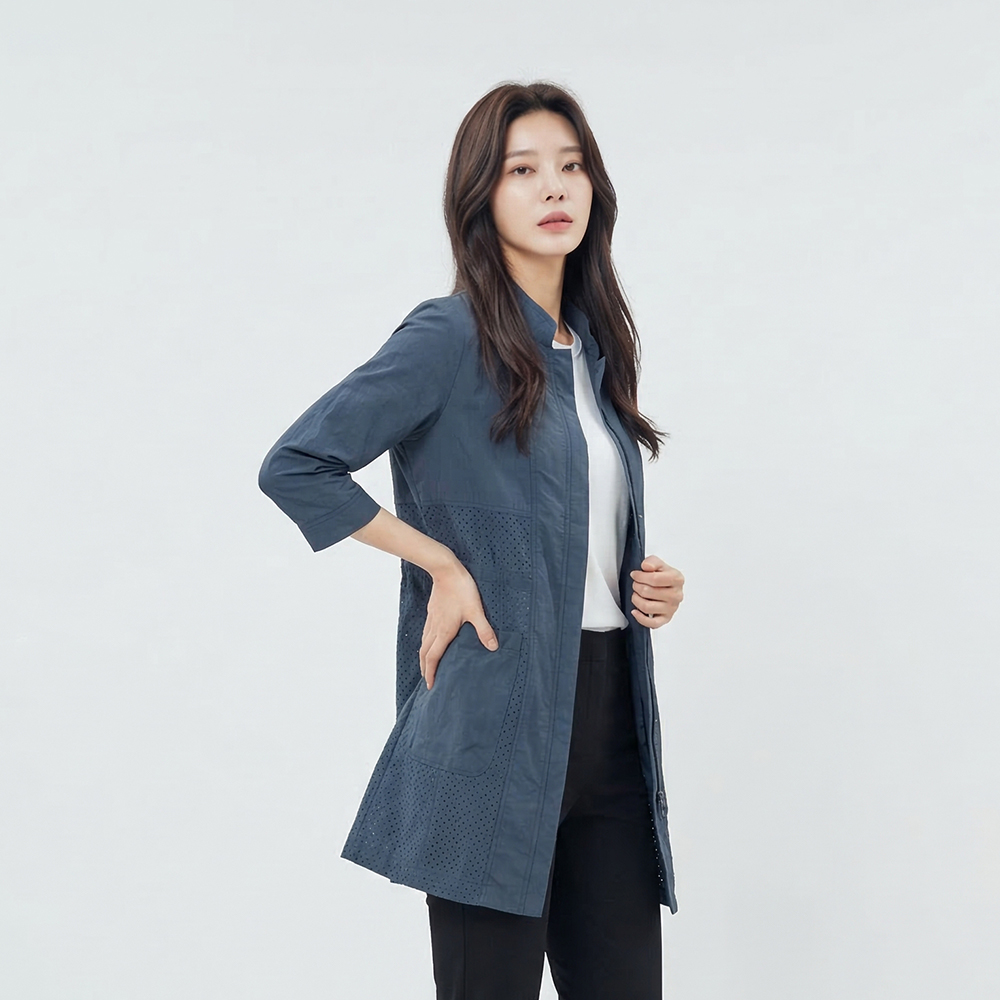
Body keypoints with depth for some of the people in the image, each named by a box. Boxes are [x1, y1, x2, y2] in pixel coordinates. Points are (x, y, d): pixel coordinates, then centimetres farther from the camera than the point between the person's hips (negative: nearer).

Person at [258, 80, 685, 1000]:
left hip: (609, 710, 7)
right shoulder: (452, 339, -8)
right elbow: (294, 467, -14)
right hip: (498, 719, -7)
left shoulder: (595, 348, 14)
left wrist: (651, 586, 6)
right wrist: (442, 565, -12)